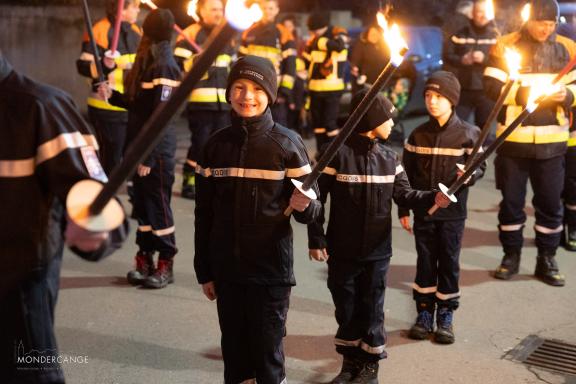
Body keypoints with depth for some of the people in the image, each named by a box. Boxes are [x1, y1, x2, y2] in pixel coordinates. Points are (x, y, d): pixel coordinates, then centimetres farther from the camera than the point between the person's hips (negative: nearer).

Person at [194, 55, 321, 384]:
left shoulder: (287, 143, -5)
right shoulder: (216, 145, 4)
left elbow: (312, 209, -3)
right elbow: (204, 214, 9)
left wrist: (304, 206, -26)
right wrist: (204, 271, 9)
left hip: (271, 269, -3)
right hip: (226, 268, 3)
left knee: (268, 354, 2)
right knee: (234, 349, 12)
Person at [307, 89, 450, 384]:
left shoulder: (389, 158, 3)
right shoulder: (338, 154, -12)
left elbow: (404, 195, 3)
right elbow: (317, 200, -10)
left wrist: (432, 198, -16)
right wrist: (316, 240, -11)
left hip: (377, 251, 3)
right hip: (342, 250, -2)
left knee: (371, 308, 10)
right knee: (346, 307, 11)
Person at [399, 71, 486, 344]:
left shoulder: (468, 133, -5)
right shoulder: (418, 134, 2)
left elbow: (480, 165, -3)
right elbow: (406, 173, 5)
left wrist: (469, 175, -26)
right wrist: (403, 210, 3)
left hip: (452, 211, -2)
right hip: (422, 210, 2)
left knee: (449, 262, 6)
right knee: (425, 261, 9)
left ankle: (445, 316, 20)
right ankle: (424, 312, 22)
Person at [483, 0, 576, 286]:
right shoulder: (505, 46, -2)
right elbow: (493, 88, -9)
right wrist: (524, 93, -22)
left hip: (551, 141, 2)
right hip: (513, 138, -2)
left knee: (550, 201, 7)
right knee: (511, 199, 8)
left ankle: (546, 260, 20)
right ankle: (511, 255, 23)